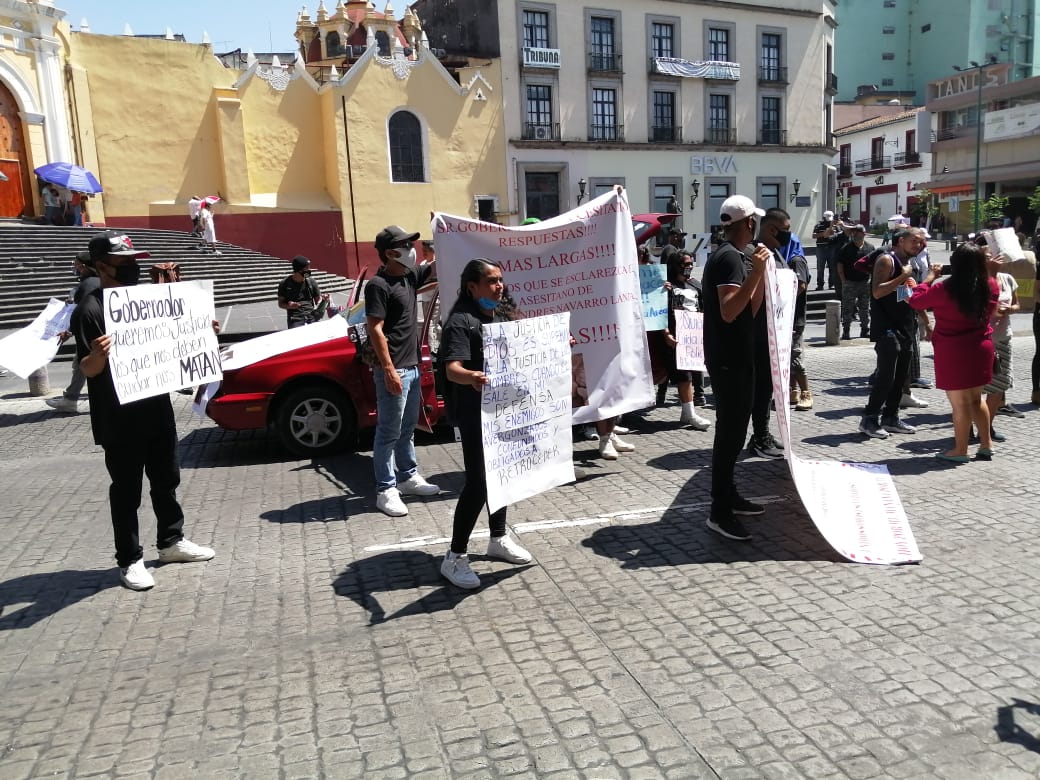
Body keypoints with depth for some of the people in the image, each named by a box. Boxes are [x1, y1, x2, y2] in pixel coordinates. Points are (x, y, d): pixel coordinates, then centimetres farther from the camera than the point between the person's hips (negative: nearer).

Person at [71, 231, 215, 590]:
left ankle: (172, 541, 33)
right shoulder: (89, 310, -12)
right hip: (118, 420, -7)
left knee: (166, 481, 17)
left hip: (156, 409, 7)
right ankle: (130, 561, 15)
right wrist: (98, 354, -37)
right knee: (127, 491, 3)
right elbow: (88, 370, -15)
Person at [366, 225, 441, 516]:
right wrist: (388, 369, -22)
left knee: (407, 428, 19)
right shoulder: (379, 284, -14)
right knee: (388, 432, -2)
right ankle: (386, 490, 6)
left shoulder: (410, 276, 10)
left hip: (412, 366, 9)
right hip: (394, 370, -9)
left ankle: (408, 477, 31)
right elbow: (375, 329, -18)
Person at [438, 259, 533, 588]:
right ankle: (455, 557, 1)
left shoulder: (499, 316, 12)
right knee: (478, 482, -10)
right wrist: (471, 377, -51)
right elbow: (452, 368, -29)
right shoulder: (461, 321, -16)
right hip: (474, 413, -9)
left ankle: (498, 539, 33)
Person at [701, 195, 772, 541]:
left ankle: (728, 496, 25)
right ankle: (720, 512, -4)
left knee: (734, 429, 15)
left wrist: (761, 273, 11)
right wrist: (755, 272, -27)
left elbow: (750, 310, 15)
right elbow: (729, 311, -25)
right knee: (729, 431, -9)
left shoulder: (735, 256, 16)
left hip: (737, 356, 10)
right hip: (728, 359, -10)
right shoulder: (729, 257, -15)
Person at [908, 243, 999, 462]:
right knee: (976, 398, 20)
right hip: (981, 349, 5)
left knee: (960, 402, 3)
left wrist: (930, 276, 6)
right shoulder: (990, 286, -3)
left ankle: (960, 450, 12)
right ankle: (986, 444, 26)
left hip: (952, 353, -5)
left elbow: (916, 300, -5)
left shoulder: (944, 289, -18)